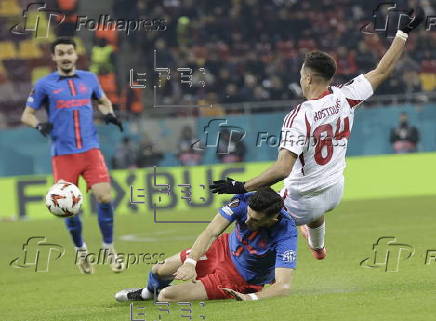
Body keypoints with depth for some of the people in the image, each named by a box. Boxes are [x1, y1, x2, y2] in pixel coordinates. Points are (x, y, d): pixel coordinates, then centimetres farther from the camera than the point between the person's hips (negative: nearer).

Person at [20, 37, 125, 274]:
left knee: (104, 197, -12)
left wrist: (109, 113, 5)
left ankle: (109, 249, 4)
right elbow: (27, 115, 7)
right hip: (63, 154, -1)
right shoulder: (45, 85, 3)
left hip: (90, 150, 1)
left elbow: (103, 101, 27)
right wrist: (39, 125, -15)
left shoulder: (89, 79, 10)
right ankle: (81, 251, 22)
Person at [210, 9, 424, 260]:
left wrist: (241, 188, -33)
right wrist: (404, 32, 7)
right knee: (314, 209, 42)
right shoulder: (344, 98, -13)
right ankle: (318, 247, 70)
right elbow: (383, 71, -1)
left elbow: (283, 169, -36)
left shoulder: (299, 117, -29)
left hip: (301, 202, -8)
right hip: (335, 192, 8)